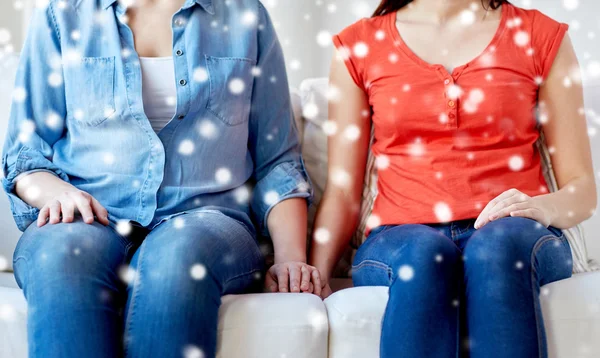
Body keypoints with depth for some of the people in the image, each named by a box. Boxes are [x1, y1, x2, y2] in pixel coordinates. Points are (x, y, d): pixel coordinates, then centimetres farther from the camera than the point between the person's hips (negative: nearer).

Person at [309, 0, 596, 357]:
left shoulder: (542, 36, 13)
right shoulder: (358, 46, 13)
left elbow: (582, 187, 9)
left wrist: (545, 207, -15)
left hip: (512, 235, 0)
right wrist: (316, 274, -8)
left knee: (500, 246, -34)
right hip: (402, 241, 0)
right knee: (424, 253, -34)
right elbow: (341, 190, 8)